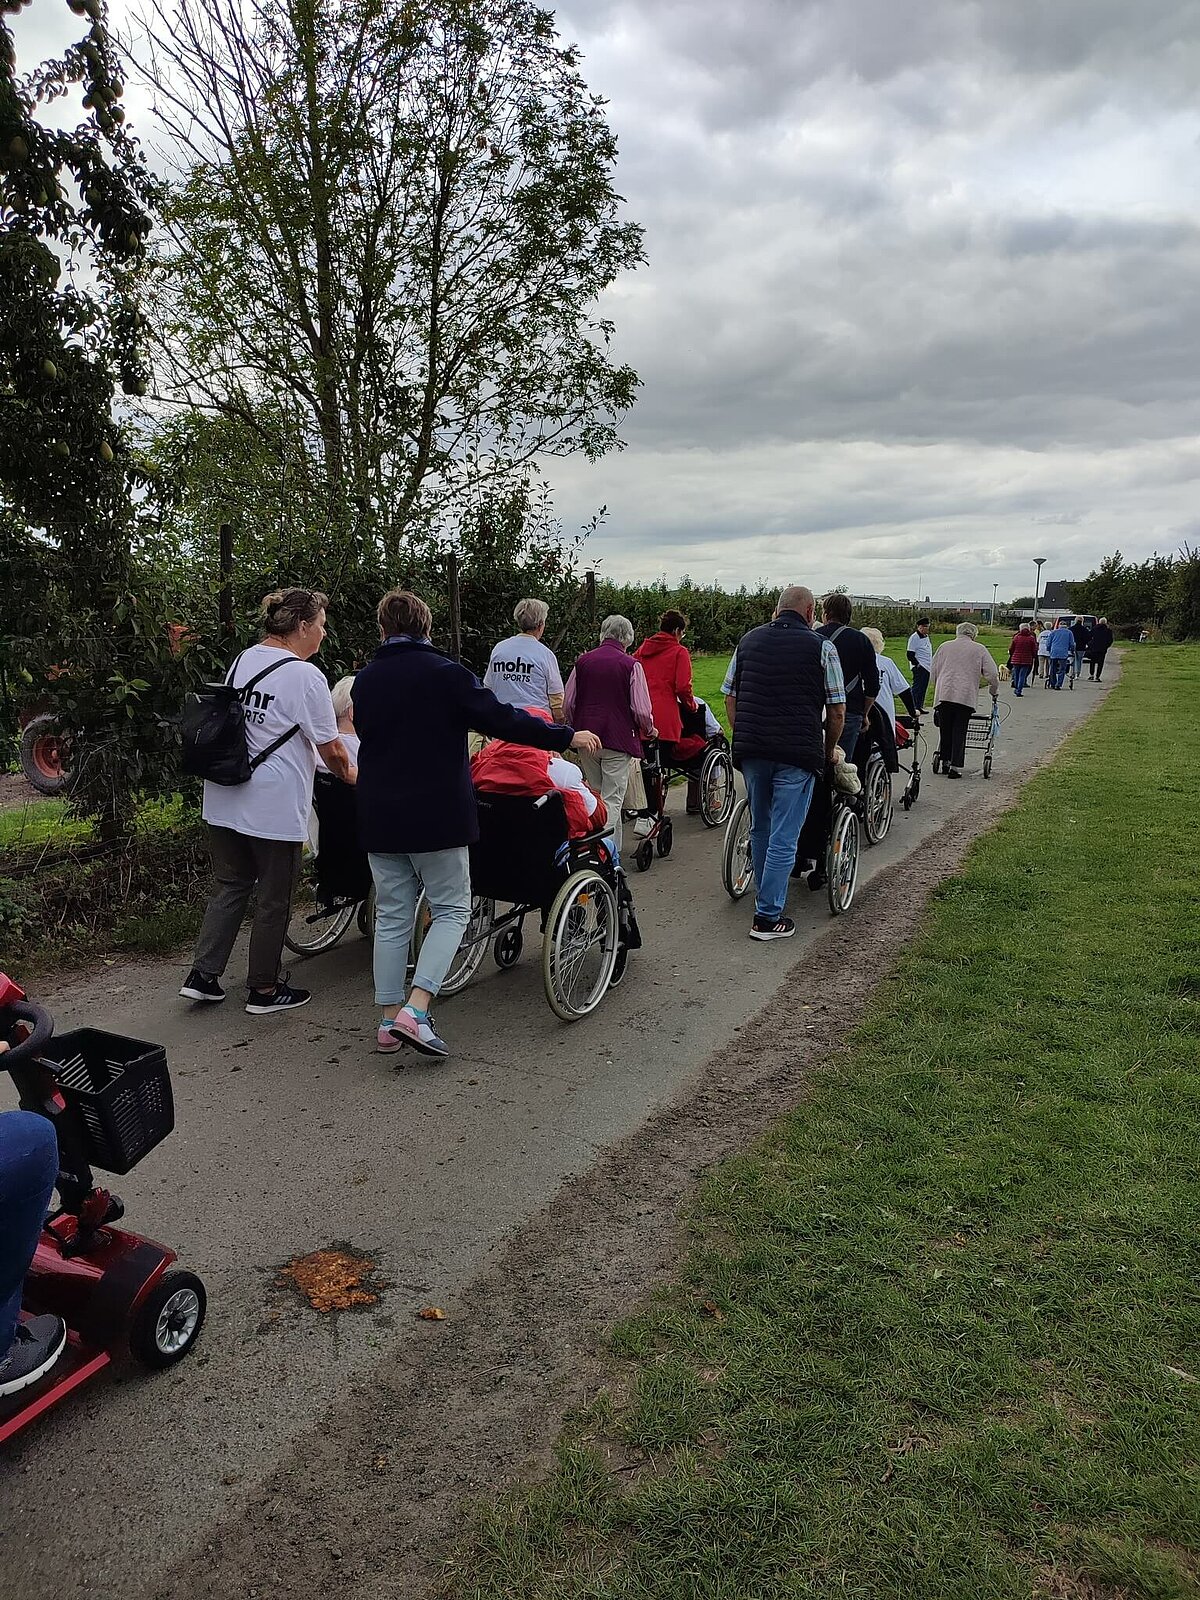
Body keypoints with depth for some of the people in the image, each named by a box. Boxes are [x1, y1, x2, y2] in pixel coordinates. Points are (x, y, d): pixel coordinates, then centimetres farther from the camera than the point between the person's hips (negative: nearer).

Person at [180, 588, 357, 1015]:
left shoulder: (242, 661, 10)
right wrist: (349, 773, 10)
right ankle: (264, 990, 18)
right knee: (273, 898, 6)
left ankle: (202, 975, 17)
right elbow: (331, 748, -10)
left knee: (230, 886, 18)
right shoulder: (303, 675, -14)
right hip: (274, 804, -7)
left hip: (225, 799, 8)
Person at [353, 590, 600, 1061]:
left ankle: (389, 1022, 15)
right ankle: (415, 1009, -9)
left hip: (379, 816, 5)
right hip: (437, 814, -5)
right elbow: (500, 719, -14)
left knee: (392, 916, 12)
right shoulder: (445, 673, -10)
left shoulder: (364, 680, 6)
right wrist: (568, 736, -7)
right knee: (451, 909, 6)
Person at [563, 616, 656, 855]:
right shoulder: (631, 665, -7)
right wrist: (650, 731, 11)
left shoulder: (582, 661, 6)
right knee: (612, 799, 0)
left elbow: (567, 704, 9)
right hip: (617, 740, -4)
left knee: (595, 796, 18)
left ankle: (614, 846, 28)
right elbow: (641, 710, -9)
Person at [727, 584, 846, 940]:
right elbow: (837, 710, 0)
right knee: (784, 835, 0)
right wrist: (828, 751, 14)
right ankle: (768, 917, 1)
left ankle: (765, 897, 34)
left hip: (750, 750, 5)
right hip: (797, 753, -5)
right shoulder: (821, 648, -1)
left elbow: (730, 698, 14)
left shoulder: (748, 640, 11)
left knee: (760, 829, 19)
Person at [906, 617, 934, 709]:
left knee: (924, 687, 10)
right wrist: (916, 664, -18)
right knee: (917, 687, -13)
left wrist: (932, 664, 19)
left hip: (927, 667, 9)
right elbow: (910, 654, -13)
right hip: (919, 667, -9)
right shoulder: (914, 637, -10)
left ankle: (920, 707, 15)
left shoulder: (927, 636, 17)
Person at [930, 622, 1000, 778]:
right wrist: (994, 691, 22)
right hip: (966, 695, -2)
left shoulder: (944, 646, 17)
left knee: (946, 731, 12)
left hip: (943, 694, 2)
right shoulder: (979, 649, 10)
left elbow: (934, 671, 19)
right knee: (959, 732, 1)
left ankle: (946, 762, 16)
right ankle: (956, 767, -1)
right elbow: (992, 674, 6)